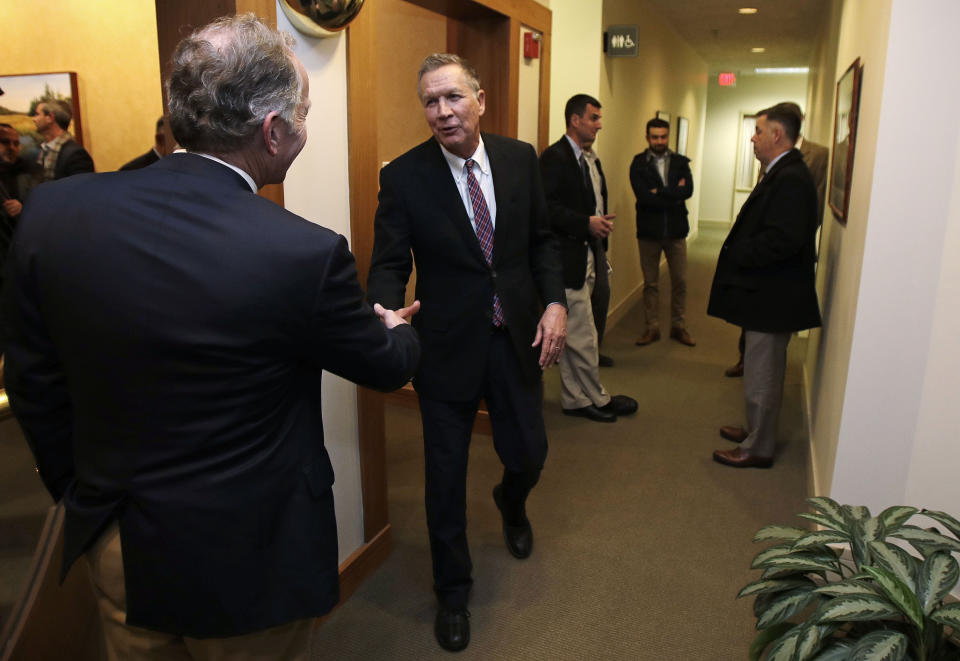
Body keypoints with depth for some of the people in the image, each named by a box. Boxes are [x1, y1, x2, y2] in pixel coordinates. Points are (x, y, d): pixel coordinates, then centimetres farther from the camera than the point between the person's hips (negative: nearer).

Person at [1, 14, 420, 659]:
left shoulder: (52, 211, -12)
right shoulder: (305, 253, -26)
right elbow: (388, 366, -7)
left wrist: (82, 497, 15)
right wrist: (395, 328, 17)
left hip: (116, 546, 5)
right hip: (245, 558, -4)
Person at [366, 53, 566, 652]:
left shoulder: (521, 158, 0)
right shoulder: (403, 177, -10)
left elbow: (542, 238, 8)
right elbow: (389, 264, -9)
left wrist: (555, 301, -6)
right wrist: (386, 314, -30)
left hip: (518, 338, 3)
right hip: (448, 347, -2)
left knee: (529, 453, 14)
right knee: (446, 476, 9)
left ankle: (512, 504, 55)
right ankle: (453, 591, 34)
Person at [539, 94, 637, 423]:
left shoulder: (591, 159, 18)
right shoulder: (554, 157, -11)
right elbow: (546, 207, -19)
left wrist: (602, 221, 9)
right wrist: (587, 223, -20)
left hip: (588, 257, 9)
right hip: (568, 258, -9)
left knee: (572, 334, 14)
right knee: (582, 335, -1)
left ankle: (574, 398, 23)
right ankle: (597, 398, 13)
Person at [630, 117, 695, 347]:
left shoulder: (680, 162, 5)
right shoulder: (638, 163, -2)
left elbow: (688, 190, -11)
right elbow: (642, 196, -17)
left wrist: (659, 193, -17)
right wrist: (673, 195, -14)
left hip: (675, 230, 2)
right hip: (649, 231, -2)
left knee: (680, 281, 9)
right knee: (650, 283, 8)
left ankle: (678, 326, 23)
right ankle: (652, 327, 20)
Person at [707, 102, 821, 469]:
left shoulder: (791, 178, -20)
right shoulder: (781, 174, 12)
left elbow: (782, 241, -29)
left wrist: (737, 255, -17)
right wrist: (739, 248, 3)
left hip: (772, 298, -10)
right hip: (766, 293, 10)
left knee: (762, 375, 2)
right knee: (761, 372, 21)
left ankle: (758, 449, 16)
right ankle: (756, 431, 37)